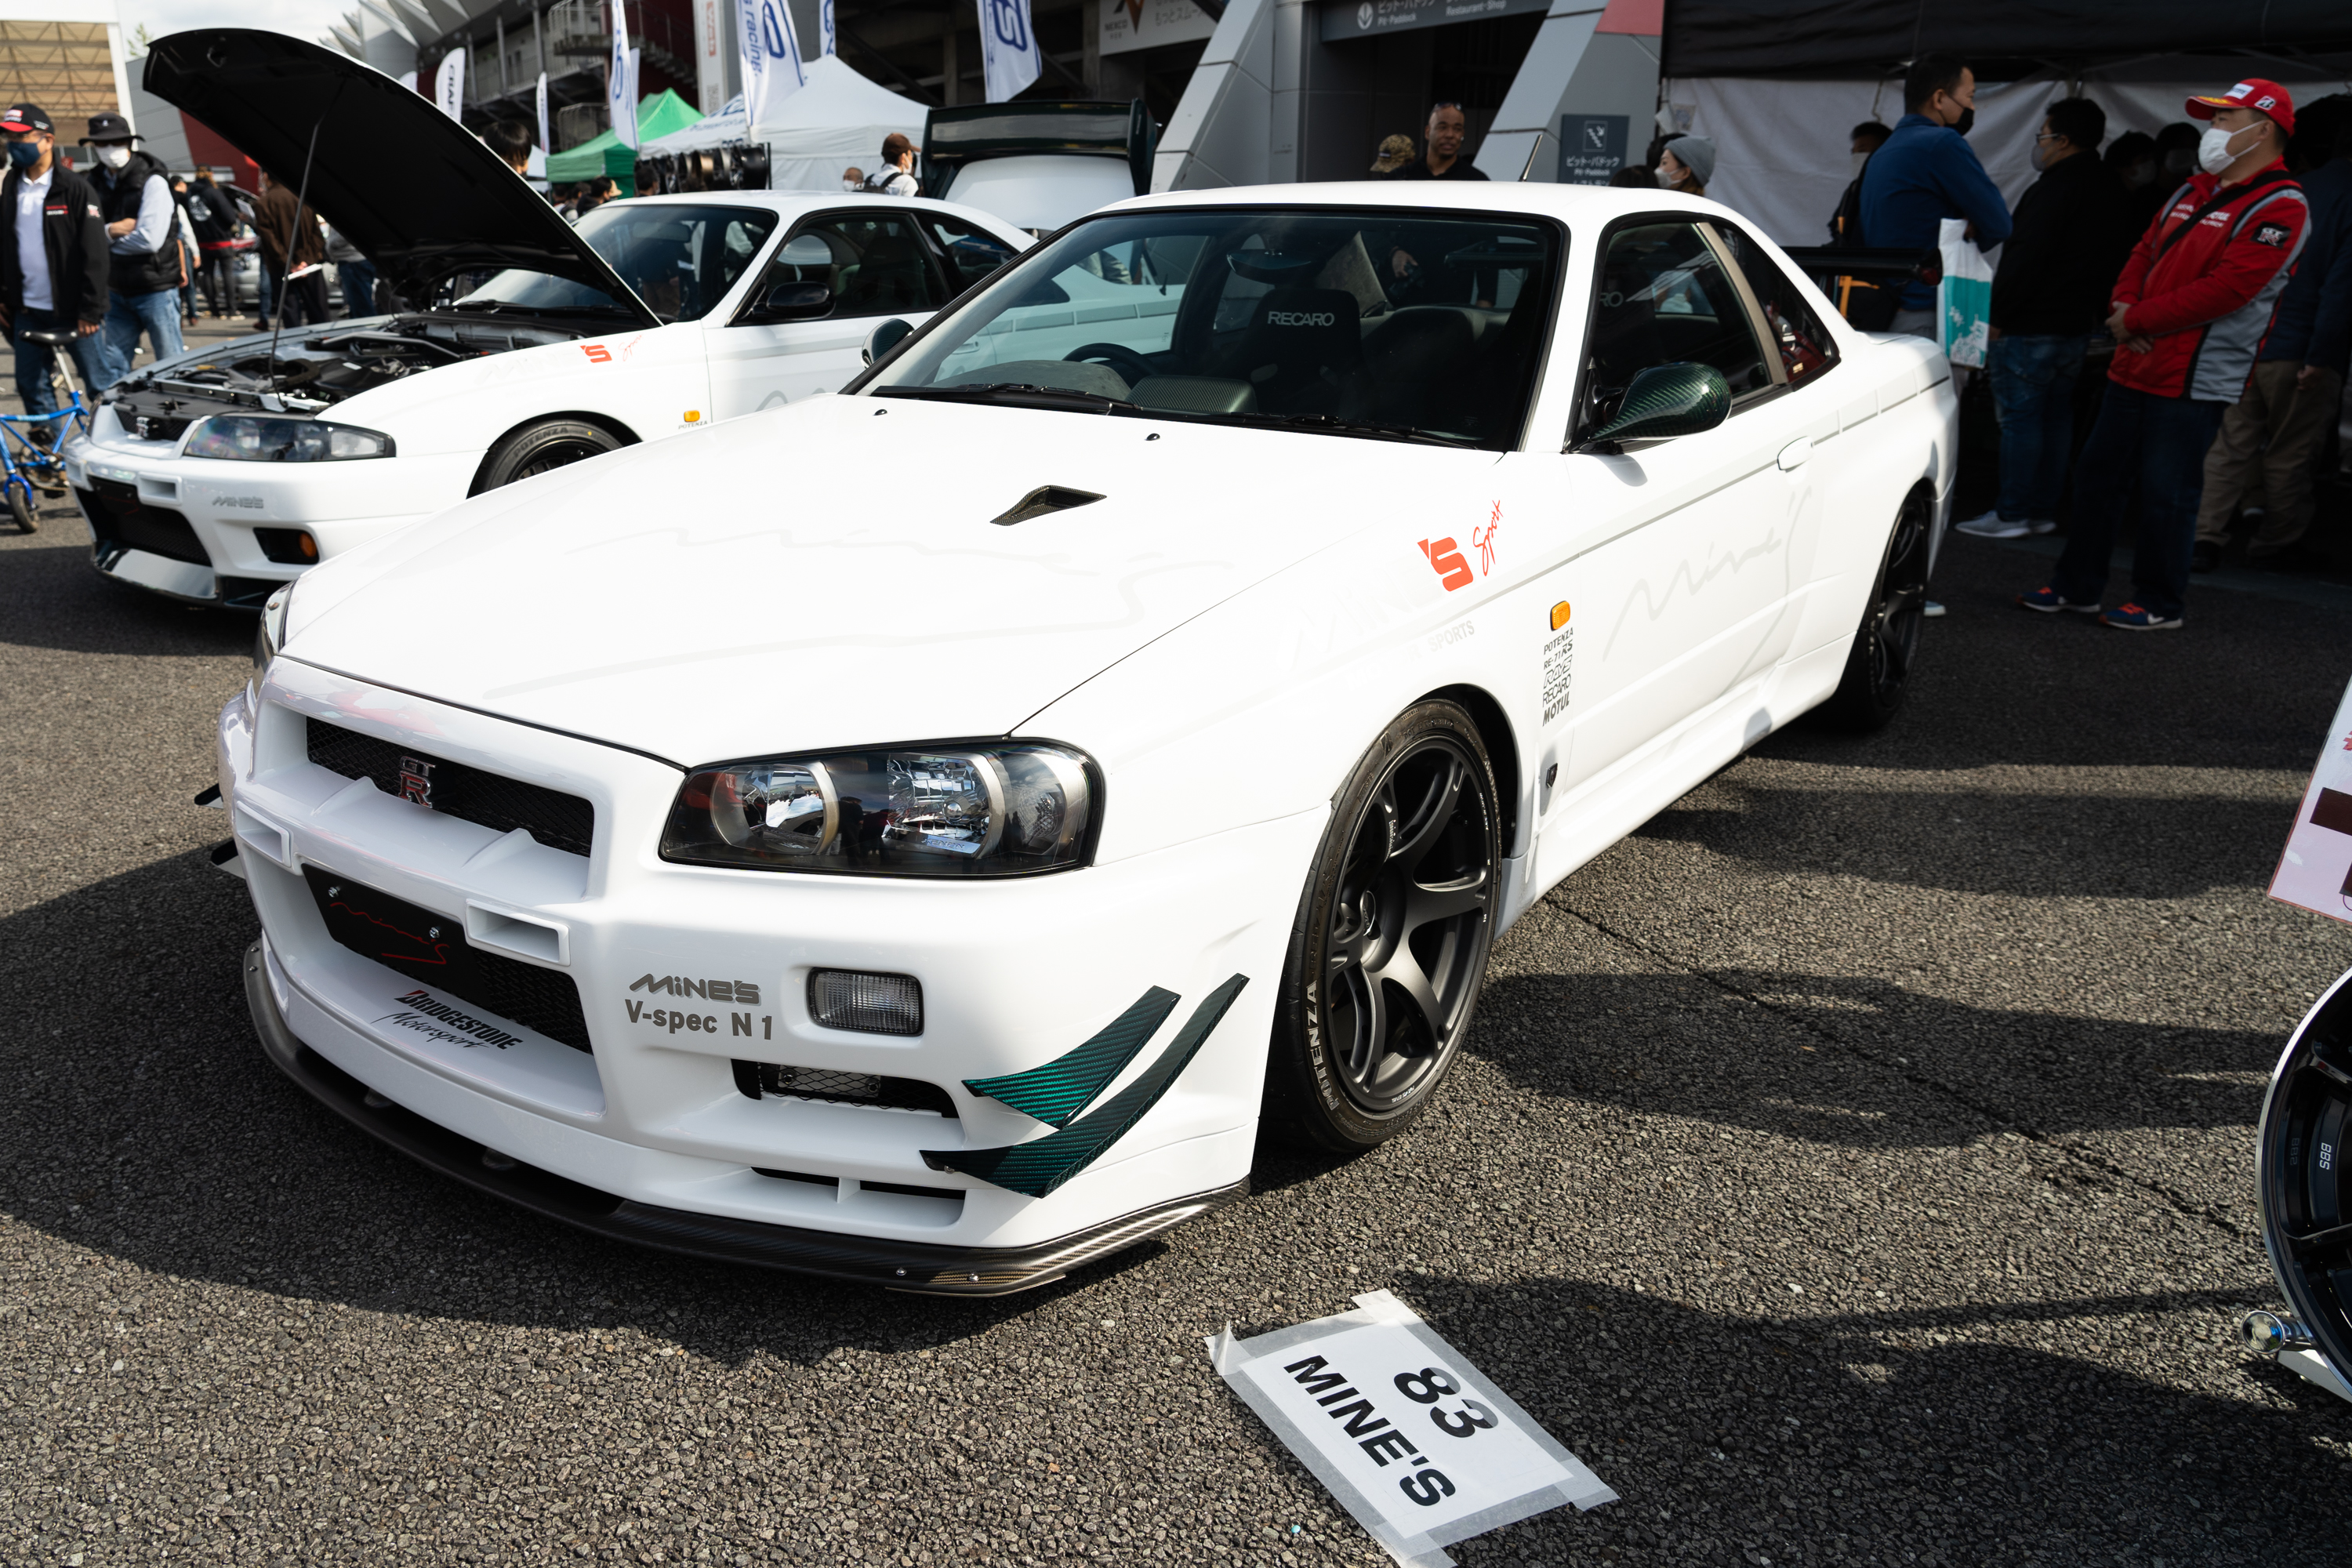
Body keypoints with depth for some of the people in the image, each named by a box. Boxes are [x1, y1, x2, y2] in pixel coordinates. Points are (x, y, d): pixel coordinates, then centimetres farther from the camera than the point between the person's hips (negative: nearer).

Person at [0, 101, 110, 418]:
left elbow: (94, 255, -10)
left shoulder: (75, 188, -6)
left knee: (101, 385, 0)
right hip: (27, 312, 6)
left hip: (72, 311, -6)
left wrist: (90, 311, -14)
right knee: (31, 386, 9)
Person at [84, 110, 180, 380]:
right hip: (117, 290, 6)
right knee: (114, 365, 10)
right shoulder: (95, 183, 9)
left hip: (155, 288, -6)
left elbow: (150, 240, -20)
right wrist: (109, 231, -15)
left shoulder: (152, 181, -10)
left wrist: (107, 242, -6)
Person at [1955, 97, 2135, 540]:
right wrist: (2095, 311, 24)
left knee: (2019, 419, -6)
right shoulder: (2112, 190, 15)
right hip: (2077, 325, 10)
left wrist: (1997, 315, -17)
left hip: (2030, 327, -10)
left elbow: (2024, 258, -21)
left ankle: (2012, 514, -4)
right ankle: (2043, 510, 19)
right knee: (2055, 416, 13)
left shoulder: (2056, 188, -17)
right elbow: (2118, 259, 20)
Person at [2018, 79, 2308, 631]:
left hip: (2193, 379, -8)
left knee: (2165, 492, -4)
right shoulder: (2195, 192, 16)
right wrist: (2122, 307, -2)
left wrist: (2137, 320, -16)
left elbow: (2224, 289, -20)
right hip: (2136, 364, 8)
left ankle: (2160, 604, 9)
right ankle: (2077, 586, 22)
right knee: (2098, 472, 11)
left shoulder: (2278, 208, -11)